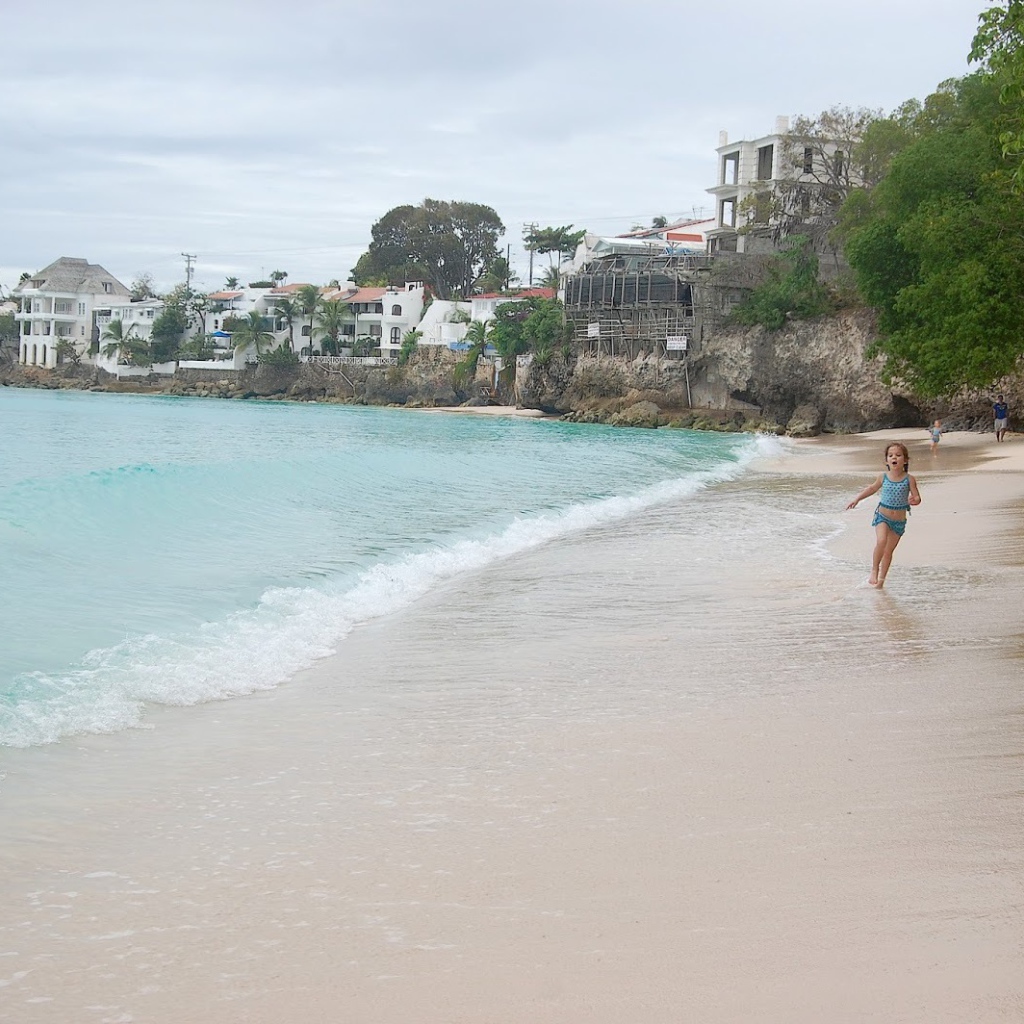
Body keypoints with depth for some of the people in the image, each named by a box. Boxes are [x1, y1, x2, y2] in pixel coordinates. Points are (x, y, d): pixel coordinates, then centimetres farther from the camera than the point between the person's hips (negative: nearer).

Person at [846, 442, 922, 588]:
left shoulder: (909, 479, -9)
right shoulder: (883, 477, -4)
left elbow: (917, 498, -9)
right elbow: (872, 488, 14)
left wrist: (914, 500, -32)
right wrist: (857, 499, 9)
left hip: (899, 521, 0)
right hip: (882, 516, 0)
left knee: (889, 551, 10)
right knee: (881, 541, -26)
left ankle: (881, 579, 24)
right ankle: (874, 570, -8)